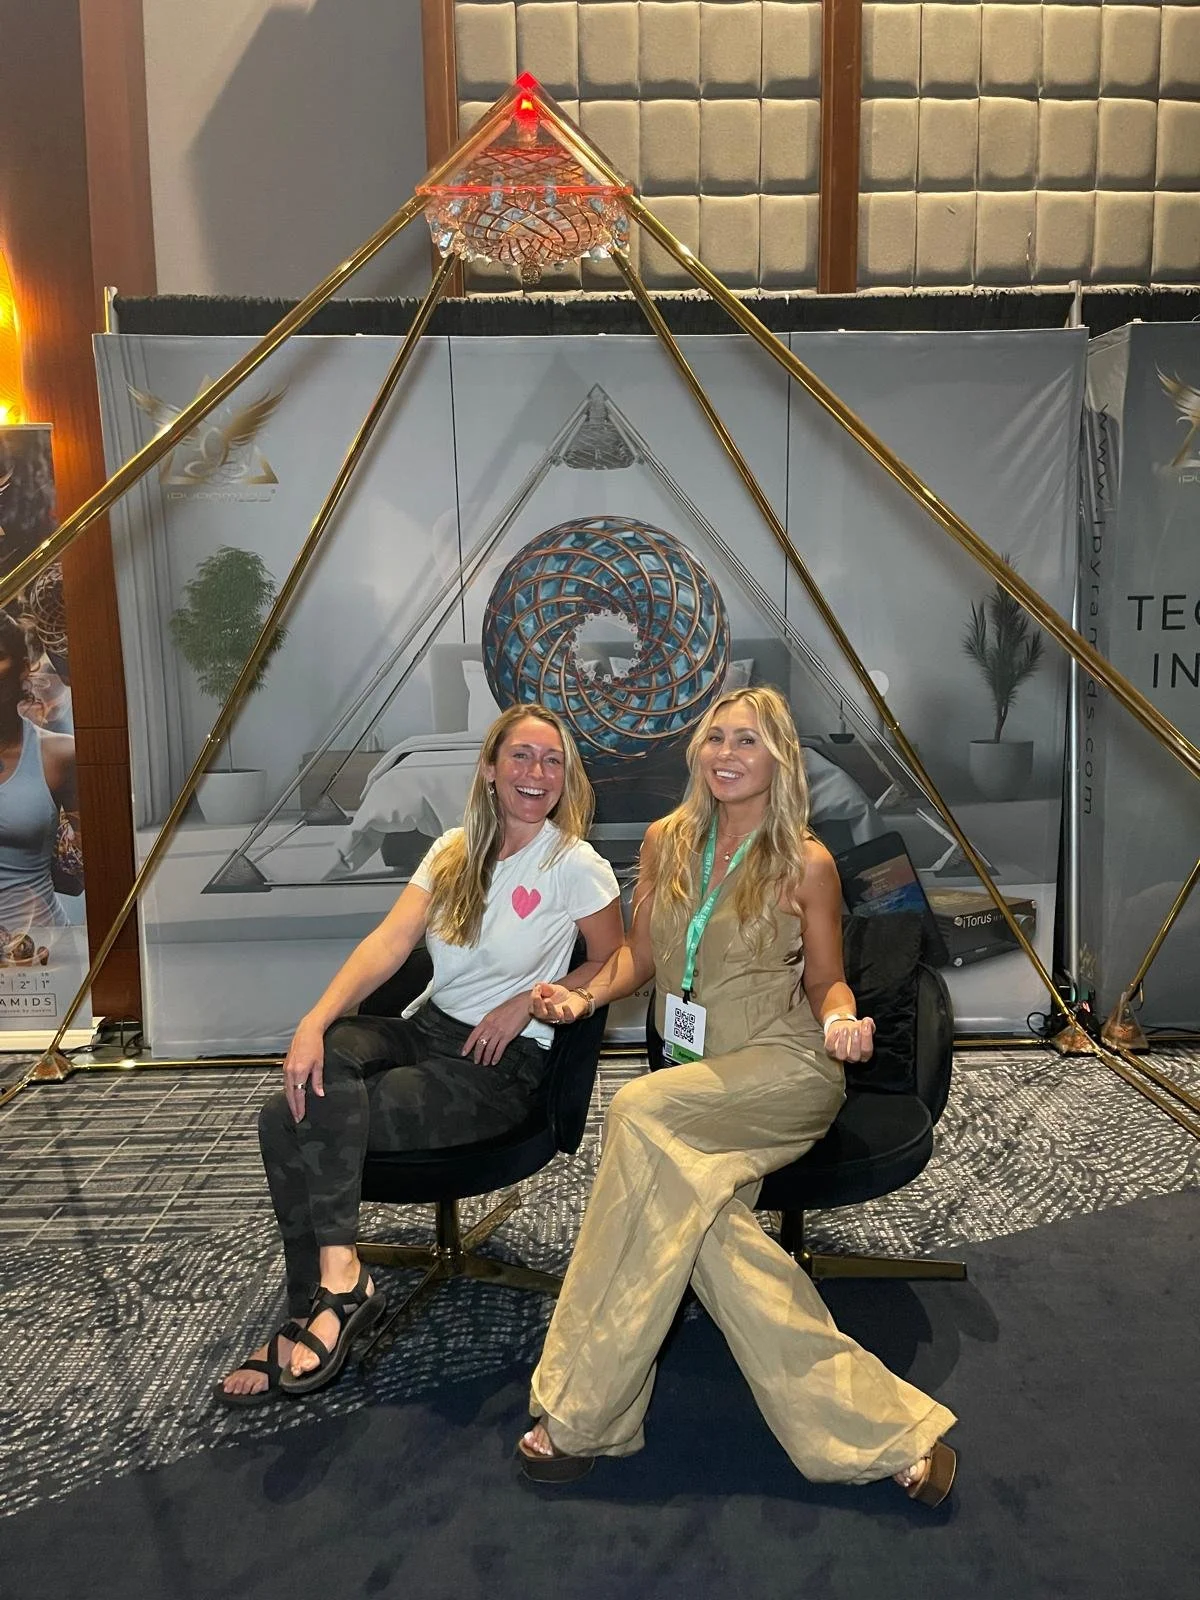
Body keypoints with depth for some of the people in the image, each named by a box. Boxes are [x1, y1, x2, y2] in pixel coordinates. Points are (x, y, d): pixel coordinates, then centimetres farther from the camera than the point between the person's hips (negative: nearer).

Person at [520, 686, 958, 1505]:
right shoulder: (666, 841, 8)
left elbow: (826, 981, 6)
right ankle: (884, 1428, -19)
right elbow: (638, 955, 15)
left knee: (639, 1111, -31)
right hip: (694, 1084, 4)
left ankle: (586, 1411, -22)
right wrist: (585, 995, -3)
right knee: (707, 1223, -28)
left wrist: (839, 1022, -16)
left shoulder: (806, 863, -2)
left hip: (783, 1070, -4)